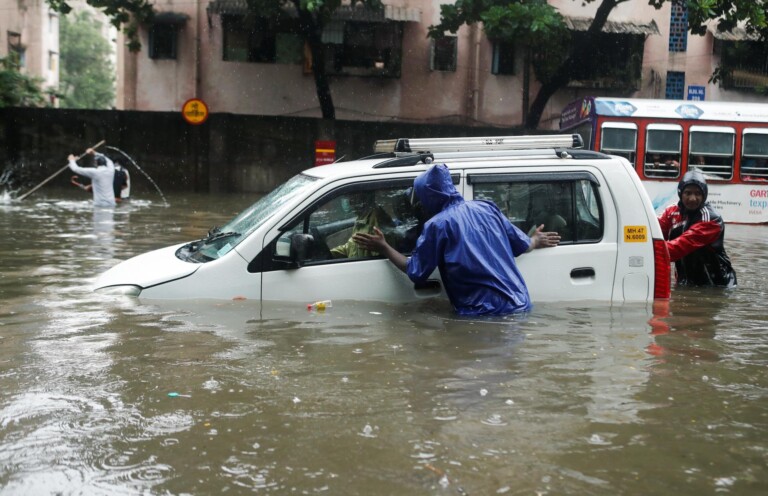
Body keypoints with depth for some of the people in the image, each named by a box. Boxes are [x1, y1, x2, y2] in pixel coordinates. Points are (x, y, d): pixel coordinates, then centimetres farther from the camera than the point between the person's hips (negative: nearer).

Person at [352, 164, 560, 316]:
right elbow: (522, 245, 18)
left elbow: (415, 272, -1)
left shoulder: (438, 224, -5)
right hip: (519, 304, 6)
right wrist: (536, 241, 42)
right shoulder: (487, 207, 11)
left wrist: (383, 248, 12)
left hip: (482, 312, -6)